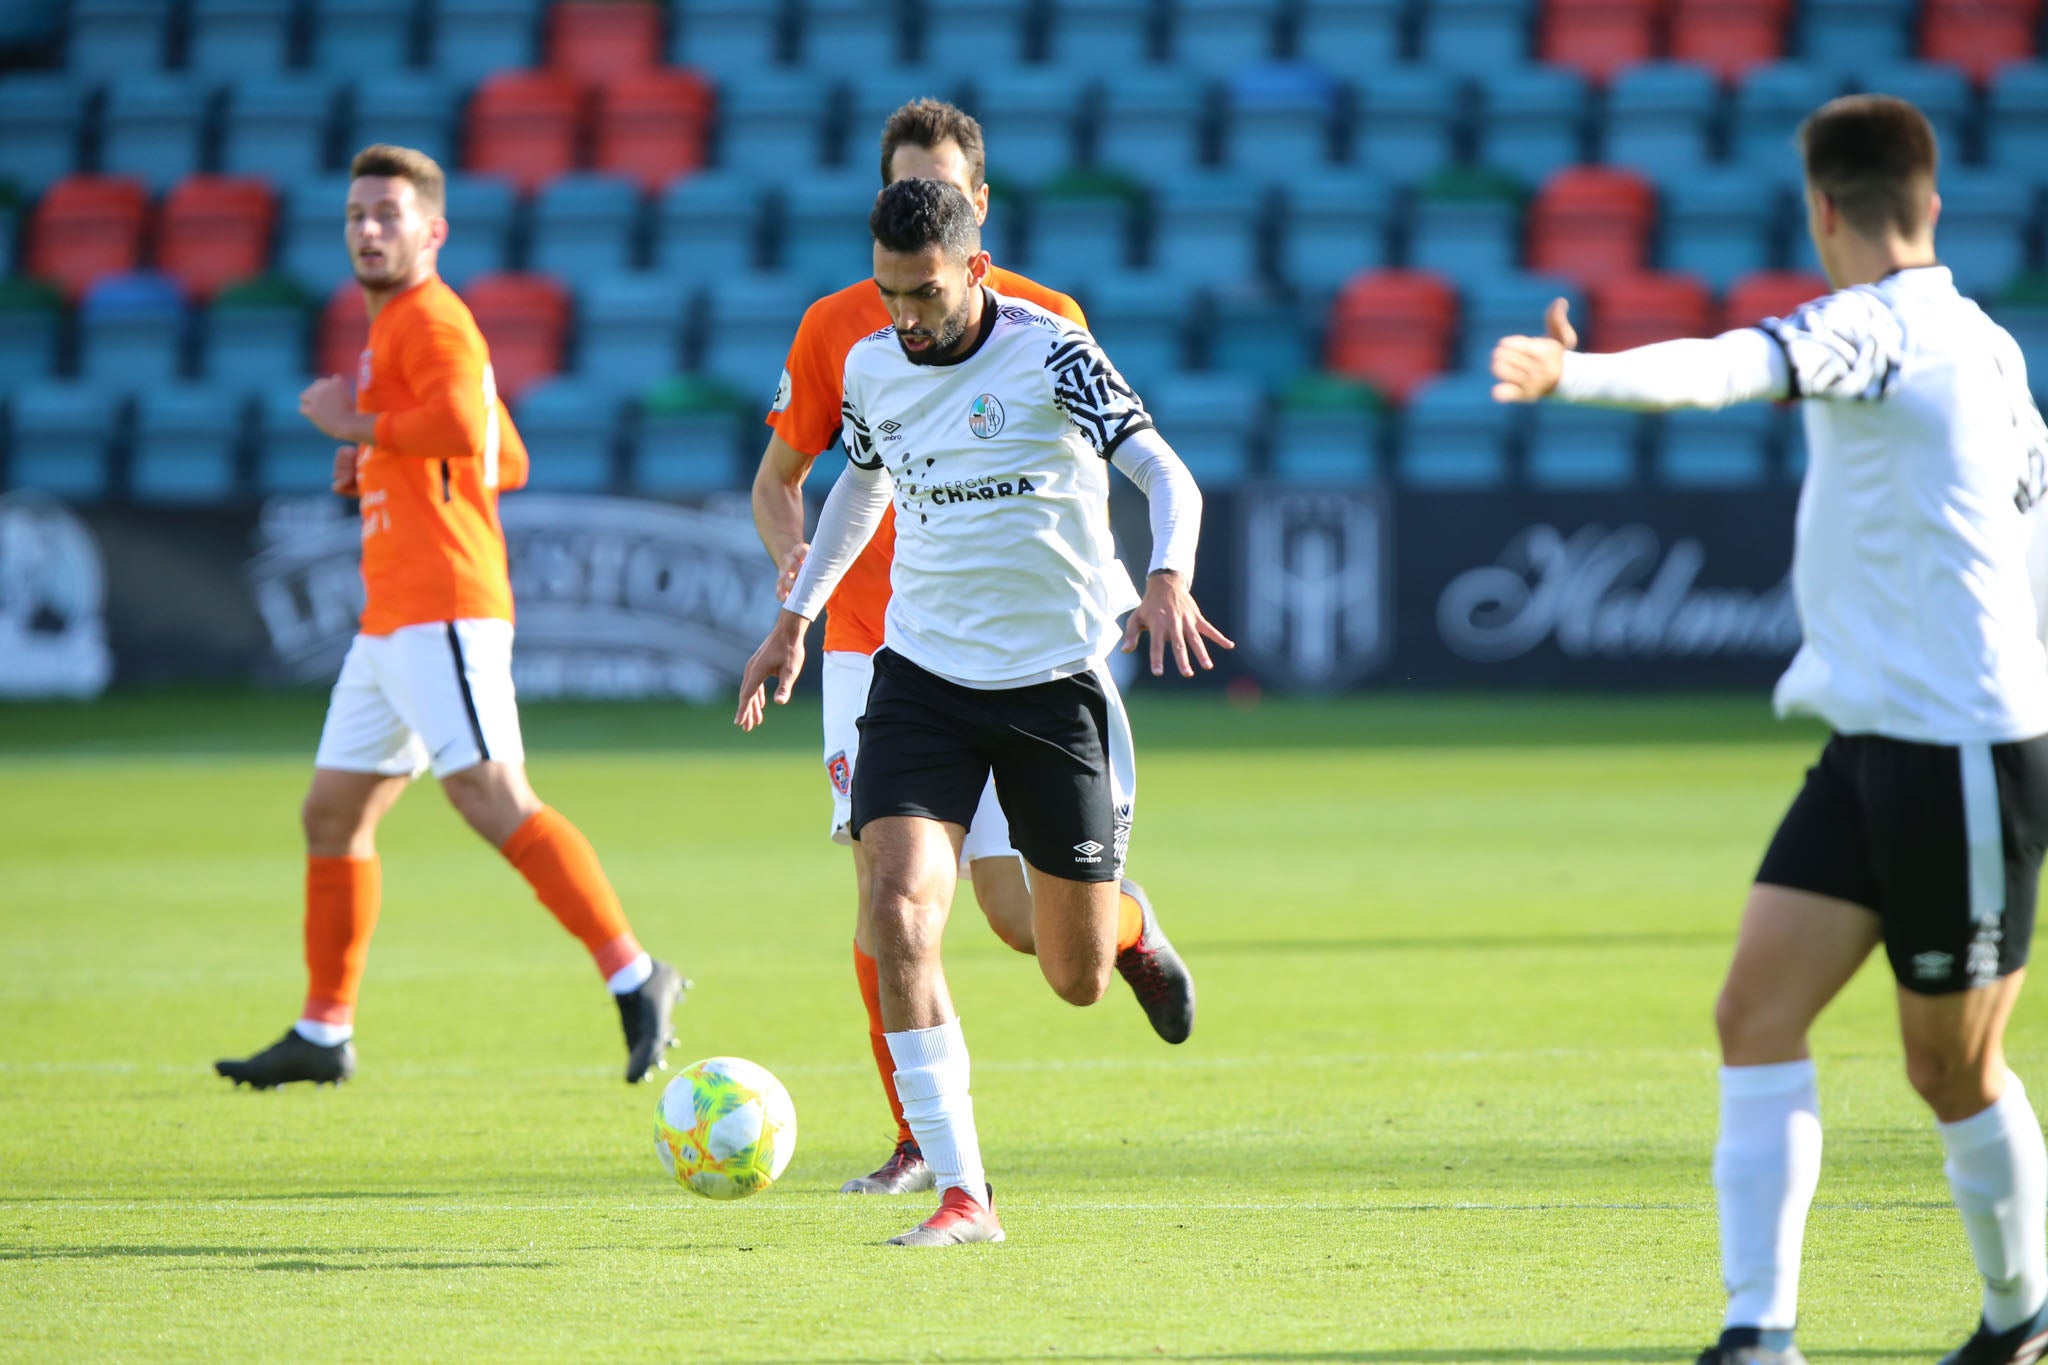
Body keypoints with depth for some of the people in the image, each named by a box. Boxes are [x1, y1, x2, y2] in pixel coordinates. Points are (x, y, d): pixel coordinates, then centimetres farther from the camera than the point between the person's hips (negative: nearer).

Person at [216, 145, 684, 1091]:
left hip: (441, 612, -11)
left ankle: (633, 975, -19)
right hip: (391, 618, 11)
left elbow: (464, 425, -28)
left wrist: (356, 424, -14)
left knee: (492, 797, -19)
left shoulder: (431, 319, -8)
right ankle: (322, 1036, 19)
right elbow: (508, 462, 29)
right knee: (332, 812, 13)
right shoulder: (393, 327, 23)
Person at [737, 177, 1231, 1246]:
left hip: (1056, 677, -3)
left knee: (1077, 981, 5)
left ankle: (1129, 922, 46)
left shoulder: (1047, 352, -12)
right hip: (921, 675, 3)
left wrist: (1167, 580, -35)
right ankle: (961, 1194, -17)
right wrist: (795, 617, 22)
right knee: (897, 908, -21)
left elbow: (1168, 477, -17)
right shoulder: (870, 367, 2)